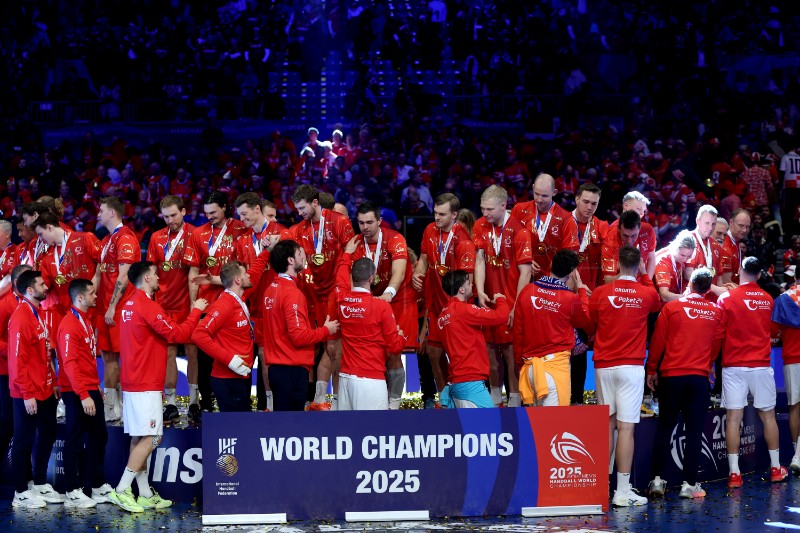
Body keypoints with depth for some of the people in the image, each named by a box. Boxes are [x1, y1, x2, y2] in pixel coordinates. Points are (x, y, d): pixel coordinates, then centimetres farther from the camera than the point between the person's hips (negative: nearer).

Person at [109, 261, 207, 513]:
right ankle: (122, 490, -11)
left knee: (139, 439, 9)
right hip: (146, 385, -10)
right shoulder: (148, 306, -16)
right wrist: (195, 311, -2)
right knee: (150, 438, -8)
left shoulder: (129, 304, 13)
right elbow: (178, 334, -14)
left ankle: (145, 495, 12)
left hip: (132, 383, 10)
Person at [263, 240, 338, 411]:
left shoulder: (271, 289, 10)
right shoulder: (292, 293, -17)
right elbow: (299, 336, -21)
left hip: (276, 367, 9)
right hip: (292, 370, -9)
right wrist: (326, 330, -5)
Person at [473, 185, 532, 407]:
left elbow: (525, 272, -14)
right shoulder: (481, 226, 1)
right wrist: (480, 291, -17)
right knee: (490, 347, 10)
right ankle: (495, 396, 24)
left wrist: (517, 306, -17)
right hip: (489, 299, 5)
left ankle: (514, 401, 4)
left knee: (510, 349, -4)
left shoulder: (518, 230, -15)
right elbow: (479, 259, -3)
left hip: (511, 302, -5)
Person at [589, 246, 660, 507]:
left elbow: (591, 323, 14)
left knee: (607, 425, 12)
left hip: (604, 366, 2)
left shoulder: (600, 293, 0)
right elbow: (657, 302, 24)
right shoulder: (647, 294, -1)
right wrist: (644, 275, 30)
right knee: (626, 427, -5)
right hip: (631, 367, -2)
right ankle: (623, 491, -7)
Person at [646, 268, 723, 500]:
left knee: (664, 428, 8)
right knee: (694, 431, 3)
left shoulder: (671, 307, -2)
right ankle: (689, 483, 1)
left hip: (671, 375, 0)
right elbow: (715, 346, 12)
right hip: (699, 377, 0)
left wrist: (651, 370, 11)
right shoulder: (716, 313, 3)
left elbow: (658, 341, 0)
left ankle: (657, 479, 5)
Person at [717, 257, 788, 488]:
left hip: (734, 366, -2)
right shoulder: (768, 300, 7)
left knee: (734, 418, -3)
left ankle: (734, 473, -7)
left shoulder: (727, 298, -5)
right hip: (761, 366, 2)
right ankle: (775, 468, 19)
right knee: (768, 416, 13)